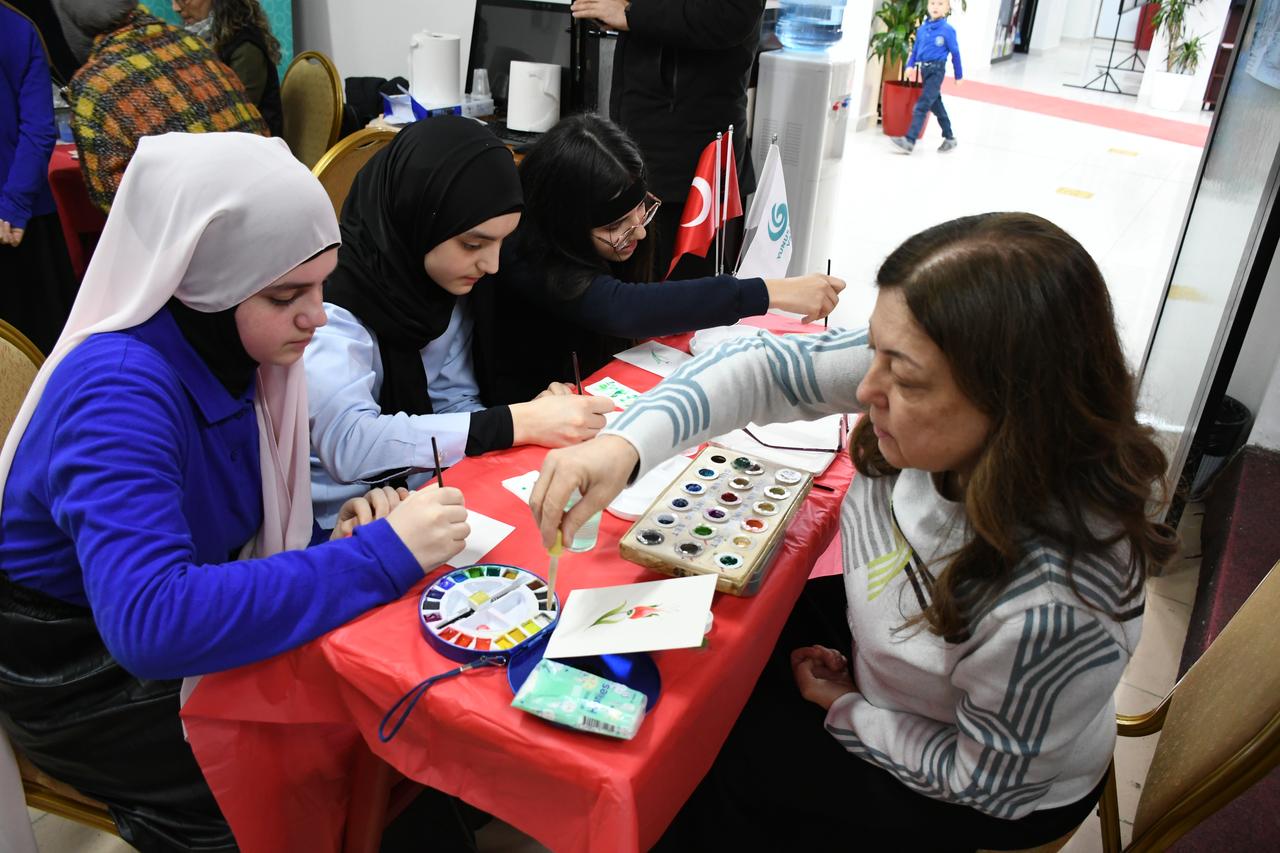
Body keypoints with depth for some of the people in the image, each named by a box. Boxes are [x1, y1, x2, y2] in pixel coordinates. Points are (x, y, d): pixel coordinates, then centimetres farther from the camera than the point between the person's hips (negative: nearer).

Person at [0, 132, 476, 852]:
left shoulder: (238, 352, -7)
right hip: (87, 678, -6)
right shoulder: (118, 388, -30)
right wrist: (381, 553, -39)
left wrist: (337, 535, -16)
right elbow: (151, 622, -43)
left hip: (194, 625, 6)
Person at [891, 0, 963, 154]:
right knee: (936, 104, 16)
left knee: (921, 105, -15)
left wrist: (959, 75, 4)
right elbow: (915, 50, 13)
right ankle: (949, 138, 31)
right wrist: (910, 65, -3)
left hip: (937, 70, -7)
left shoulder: (947, 30, -9)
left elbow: (955, 53, -2)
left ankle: (909, 141, -18)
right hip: (924, 69, 7)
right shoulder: (922, 29, 5)